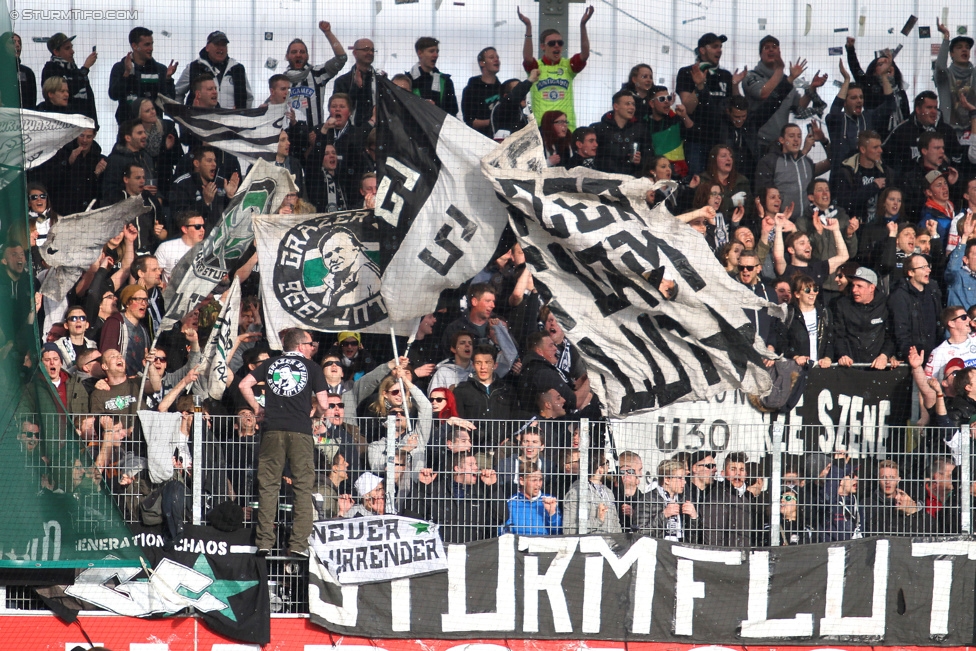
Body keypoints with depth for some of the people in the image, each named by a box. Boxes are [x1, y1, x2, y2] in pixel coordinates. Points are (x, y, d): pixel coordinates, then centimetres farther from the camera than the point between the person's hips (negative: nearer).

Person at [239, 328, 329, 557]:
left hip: (273, 429, 2)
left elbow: (244, 385, 7)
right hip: (301, 431, -2)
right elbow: (323, 405, 3)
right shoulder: (312, 367, 7)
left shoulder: (271, 364, 14)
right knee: (303, 487, 1)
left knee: (268, 486, 5)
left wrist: (256, 409, 18)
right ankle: (298, 544, -5)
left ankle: (265, 542, 1)